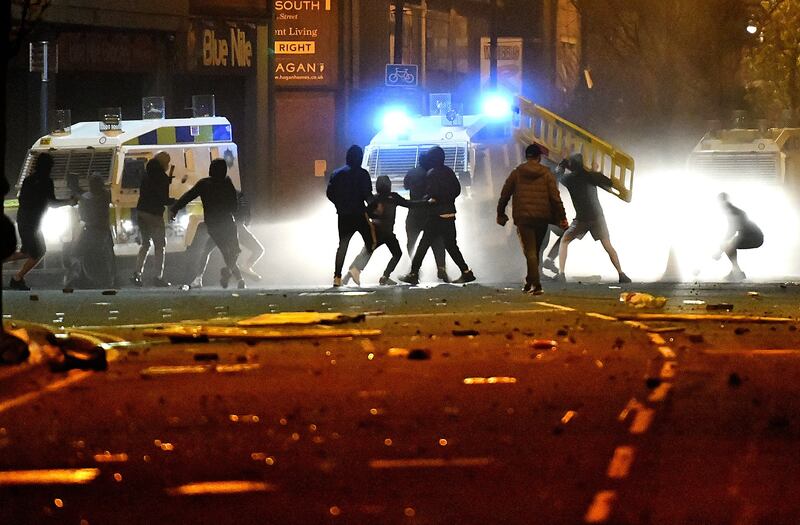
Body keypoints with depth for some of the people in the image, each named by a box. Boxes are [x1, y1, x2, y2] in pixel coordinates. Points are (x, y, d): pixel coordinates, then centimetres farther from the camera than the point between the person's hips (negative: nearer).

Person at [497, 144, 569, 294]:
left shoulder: (516, 173, 3)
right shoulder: (546, 174, 1)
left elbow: (505, 195, 6)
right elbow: (555, 197, -4)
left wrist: (500, 214, 17)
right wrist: (562, 217, 0)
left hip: (523, 218, -1)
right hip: (542, 218, 1)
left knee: (530, 251, -4)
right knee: (535, 251, 17)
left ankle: (536, 284, -18)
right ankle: (530, 282, 24)